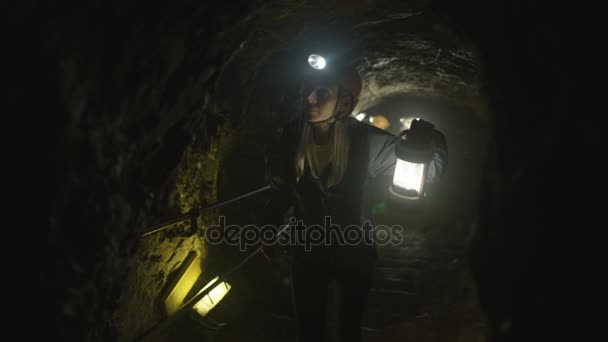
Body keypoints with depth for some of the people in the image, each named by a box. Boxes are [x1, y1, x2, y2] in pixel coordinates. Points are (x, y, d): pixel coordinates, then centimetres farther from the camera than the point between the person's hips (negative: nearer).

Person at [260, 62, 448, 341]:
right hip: (307, 252, 1)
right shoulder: (292, 137, -17)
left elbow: (432, 167, -21)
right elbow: (281, 188, -1)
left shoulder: (365, 141, -23)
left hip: (354, 252, -1)